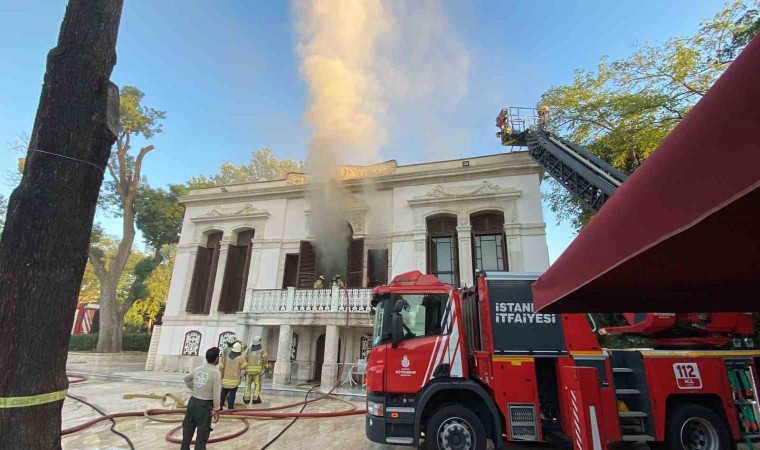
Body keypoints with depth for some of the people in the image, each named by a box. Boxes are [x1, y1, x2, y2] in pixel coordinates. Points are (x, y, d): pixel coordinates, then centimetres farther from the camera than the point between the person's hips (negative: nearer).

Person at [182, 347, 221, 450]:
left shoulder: (198, 369, 2)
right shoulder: (216, 373, -18)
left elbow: (186, 379, 22)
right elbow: (216, 394, -17)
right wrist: (216, 410, -8)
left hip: (193, 401, 6)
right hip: (205, 405, -6)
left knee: (188, 429, 19)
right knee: (202, 433, 5)